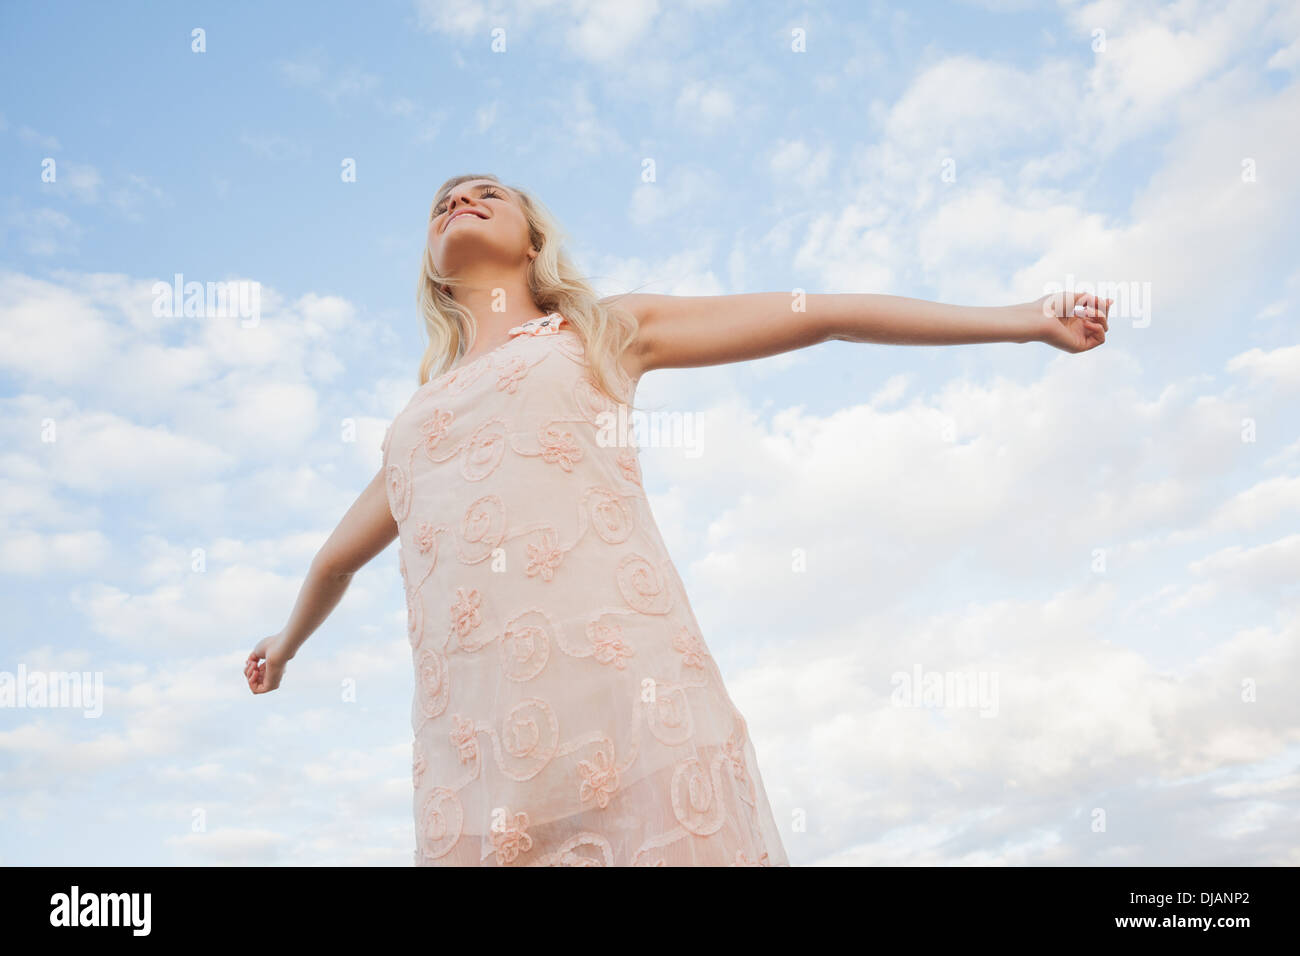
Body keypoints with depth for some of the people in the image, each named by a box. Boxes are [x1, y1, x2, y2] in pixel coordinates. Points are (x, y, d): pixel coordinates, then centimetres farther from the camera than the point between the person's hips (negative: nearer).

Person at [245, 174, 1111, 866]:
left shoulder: (602, 331, 19)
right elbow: (340, 554, 45)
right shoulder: (415, 421, 27)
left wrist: (1022, 320, 16)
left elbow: (820, 315, 16)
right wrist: (288, 640, 61)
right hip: (473, 745, 3)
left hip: (627, 685, -3)